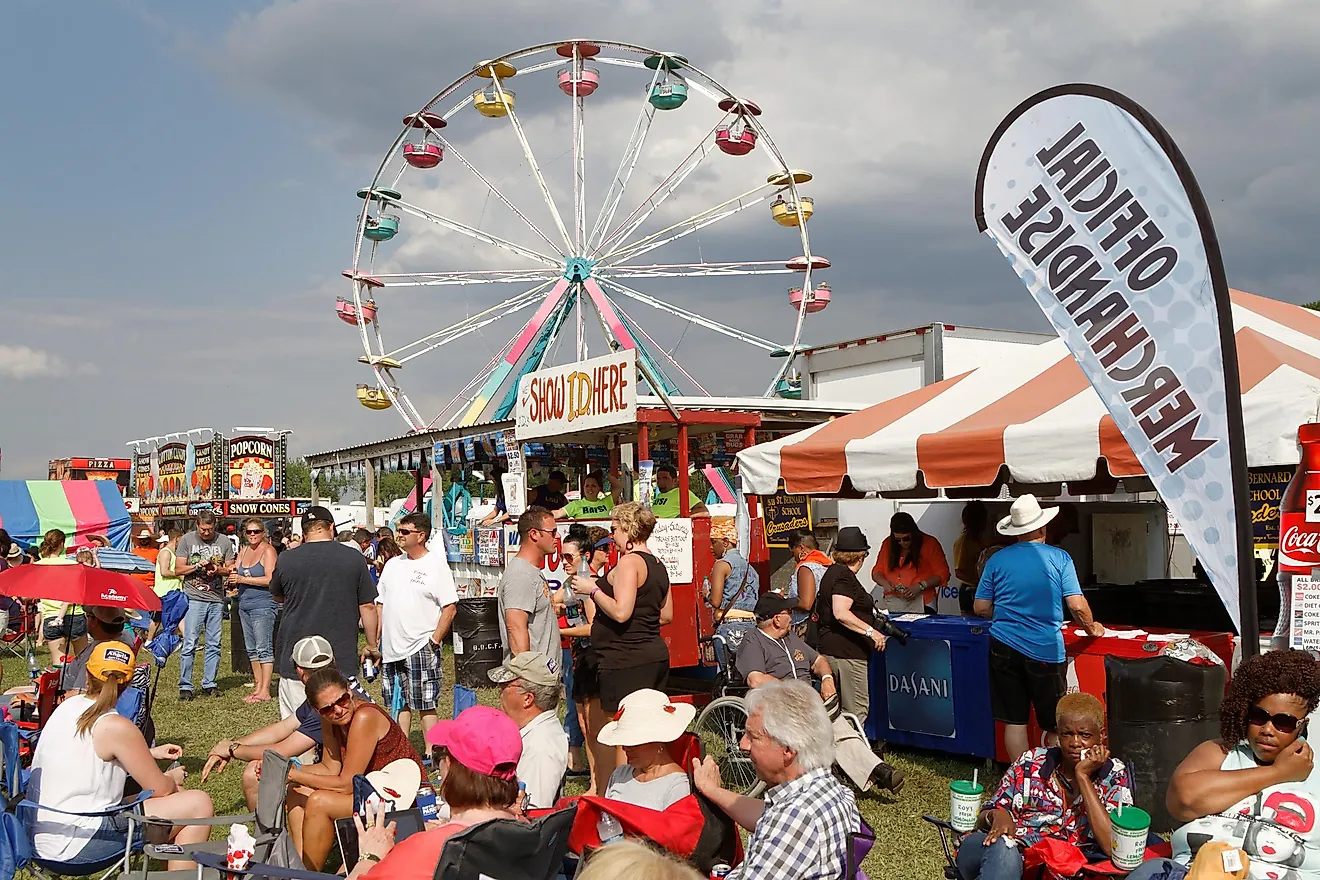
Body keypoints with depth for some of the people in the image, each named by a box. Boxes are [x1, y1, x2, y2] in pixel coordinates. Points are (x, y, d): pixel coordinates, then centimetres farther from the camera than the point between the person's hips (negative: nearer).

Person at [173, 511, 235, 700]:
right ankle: (185, 686, 0)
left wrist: (218, 570, -11)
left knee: (214, 645, 6)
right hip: (194, 598, -3)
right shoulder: (186, 540, 2)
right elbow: (178, 570, 1)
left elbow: (230, 569, 9)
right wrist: (197, 566, -14)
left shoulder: (224, 542, 6)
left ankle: (209, 684, 15)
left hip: (216, 599, 3)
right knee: (189, 644, -6)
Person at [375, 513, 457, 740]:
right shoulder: (393, 564, 13)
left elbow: (450, 608, -10)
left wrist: (434, 641, -15)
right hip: (392, 649, 6)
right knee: (399, 704, 13)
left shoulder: (436, 564, -6)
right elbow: (381, 604, 18)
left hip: (421, 648, -6)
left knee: (426, 706, -2)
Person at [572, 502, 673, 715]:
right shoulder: (658, 565, 14)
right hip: (656, 655, 10)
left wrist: (593, 590, -10)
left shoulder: (629, 562, -14)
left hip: (627, 660, -10)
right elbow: (666, 616, 20)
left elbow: (621, 613, -23)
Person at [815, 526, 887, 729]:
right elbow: (841, 613, -25)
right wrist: (870, 631, -25)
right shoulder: (845, 576, -13)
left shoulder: (832, 571, 17)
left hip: (830, 649, 10)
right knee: (857, 710, -8)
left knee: (837, 708, 13)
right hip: (846, 652, -10)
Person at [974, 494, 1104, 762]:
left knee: (1014, 722, 8)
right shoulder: (1059, 558, -3)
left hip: (1004, 648, 2)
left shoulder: (997, 560, 3)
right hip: (1046, 650, -2)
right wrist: (1092, 627, 11)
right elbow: (1077, 606, -8)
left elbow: (980, 608, 6)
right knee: (1055, 725, 11)